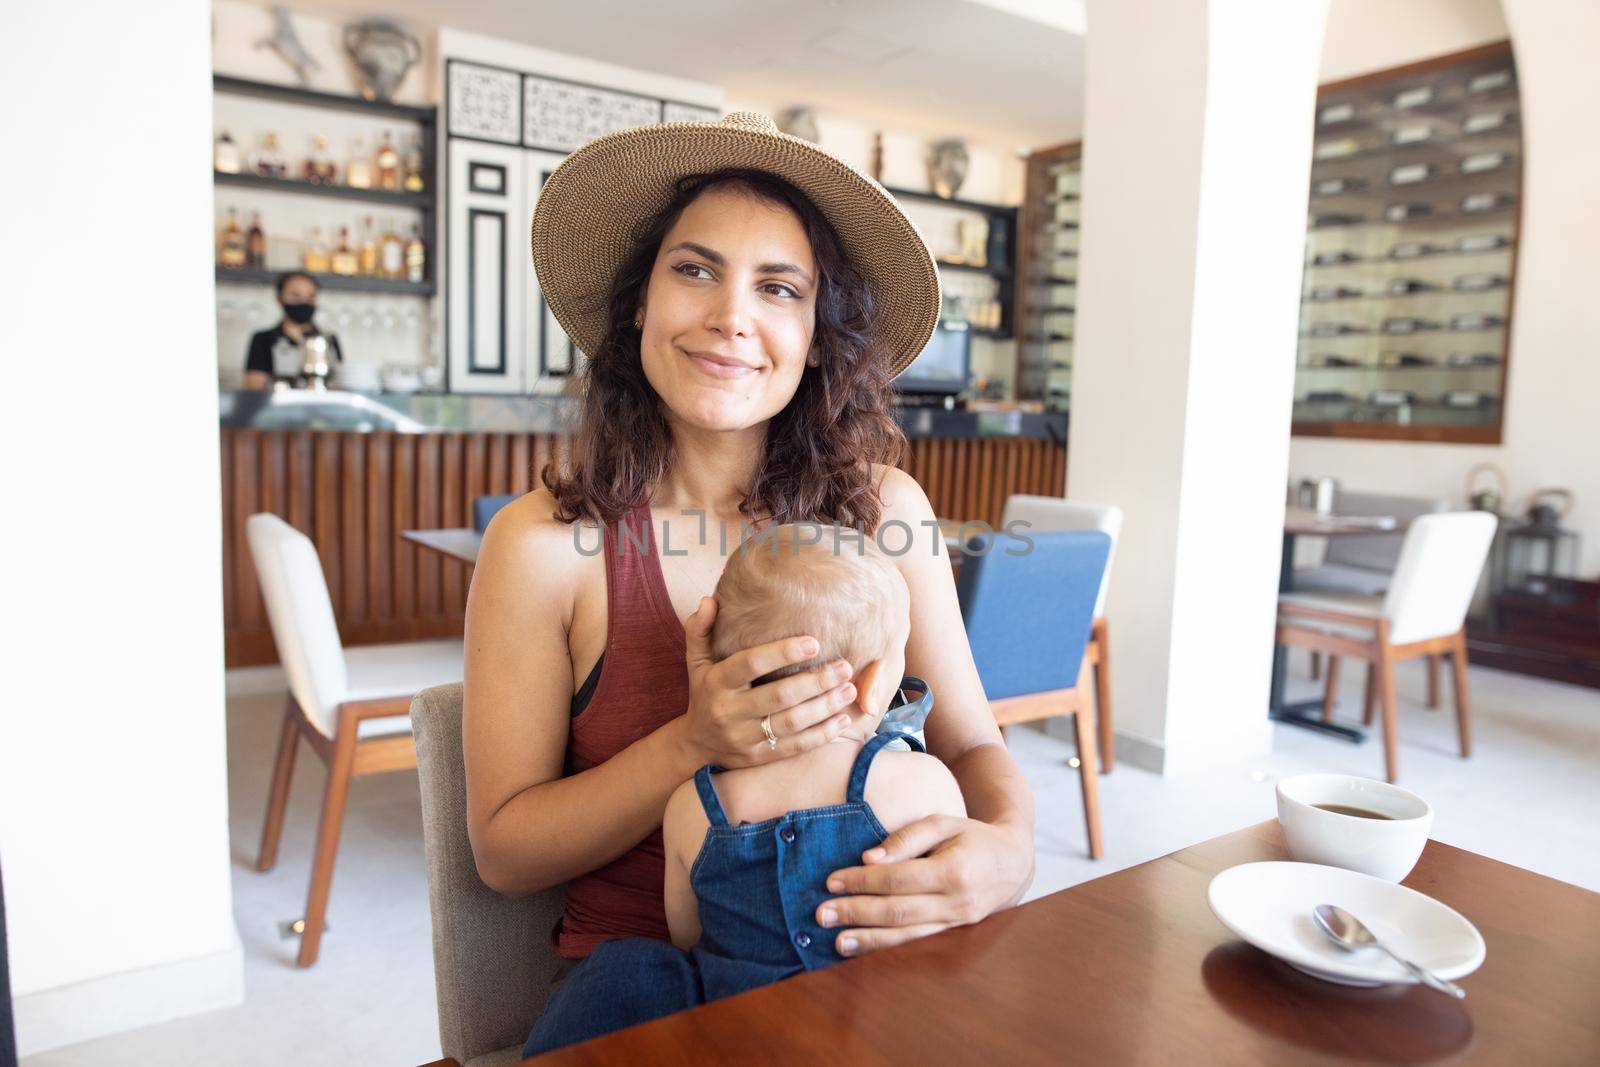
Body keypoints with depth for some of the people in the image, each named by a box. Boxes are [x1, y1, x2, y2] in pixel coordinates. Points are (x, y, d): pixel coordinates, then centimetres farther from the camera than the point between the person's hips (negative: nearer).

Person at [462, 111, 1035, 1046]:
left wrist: (1008, 848, -21)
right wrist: (696, 745, -22)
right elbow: (503, 848, -6)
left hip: (862, 959, 3)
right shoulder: (544, 542, -8)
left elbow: (970, 742, 2)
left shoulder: (883, 509, -2)